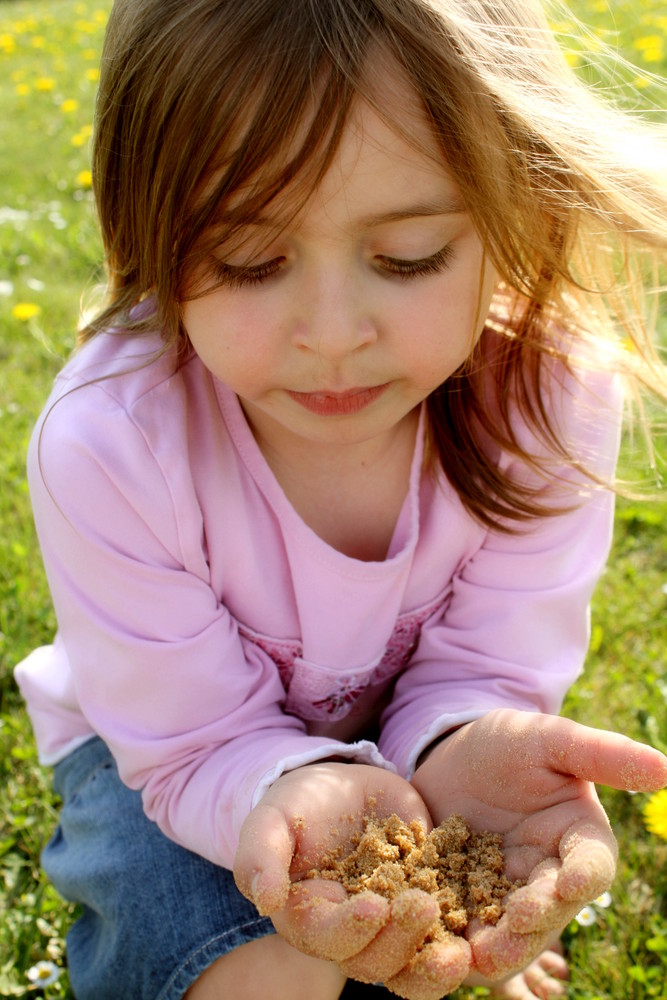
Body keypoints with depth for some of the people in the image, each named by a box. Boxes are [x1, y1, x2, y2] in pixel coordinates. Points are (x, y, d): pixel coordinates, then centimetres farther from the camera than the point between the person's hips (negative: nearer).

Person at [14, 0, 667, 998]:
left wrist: (462, 749, -43)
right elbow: (198, 737, -24)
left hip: (406, 719, 4)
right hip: (174, 737, -3)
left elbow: (483, 667, -18)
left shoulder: (549, 395, -27)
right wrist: (298, 790, -47)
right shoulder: (108, 448, -33)